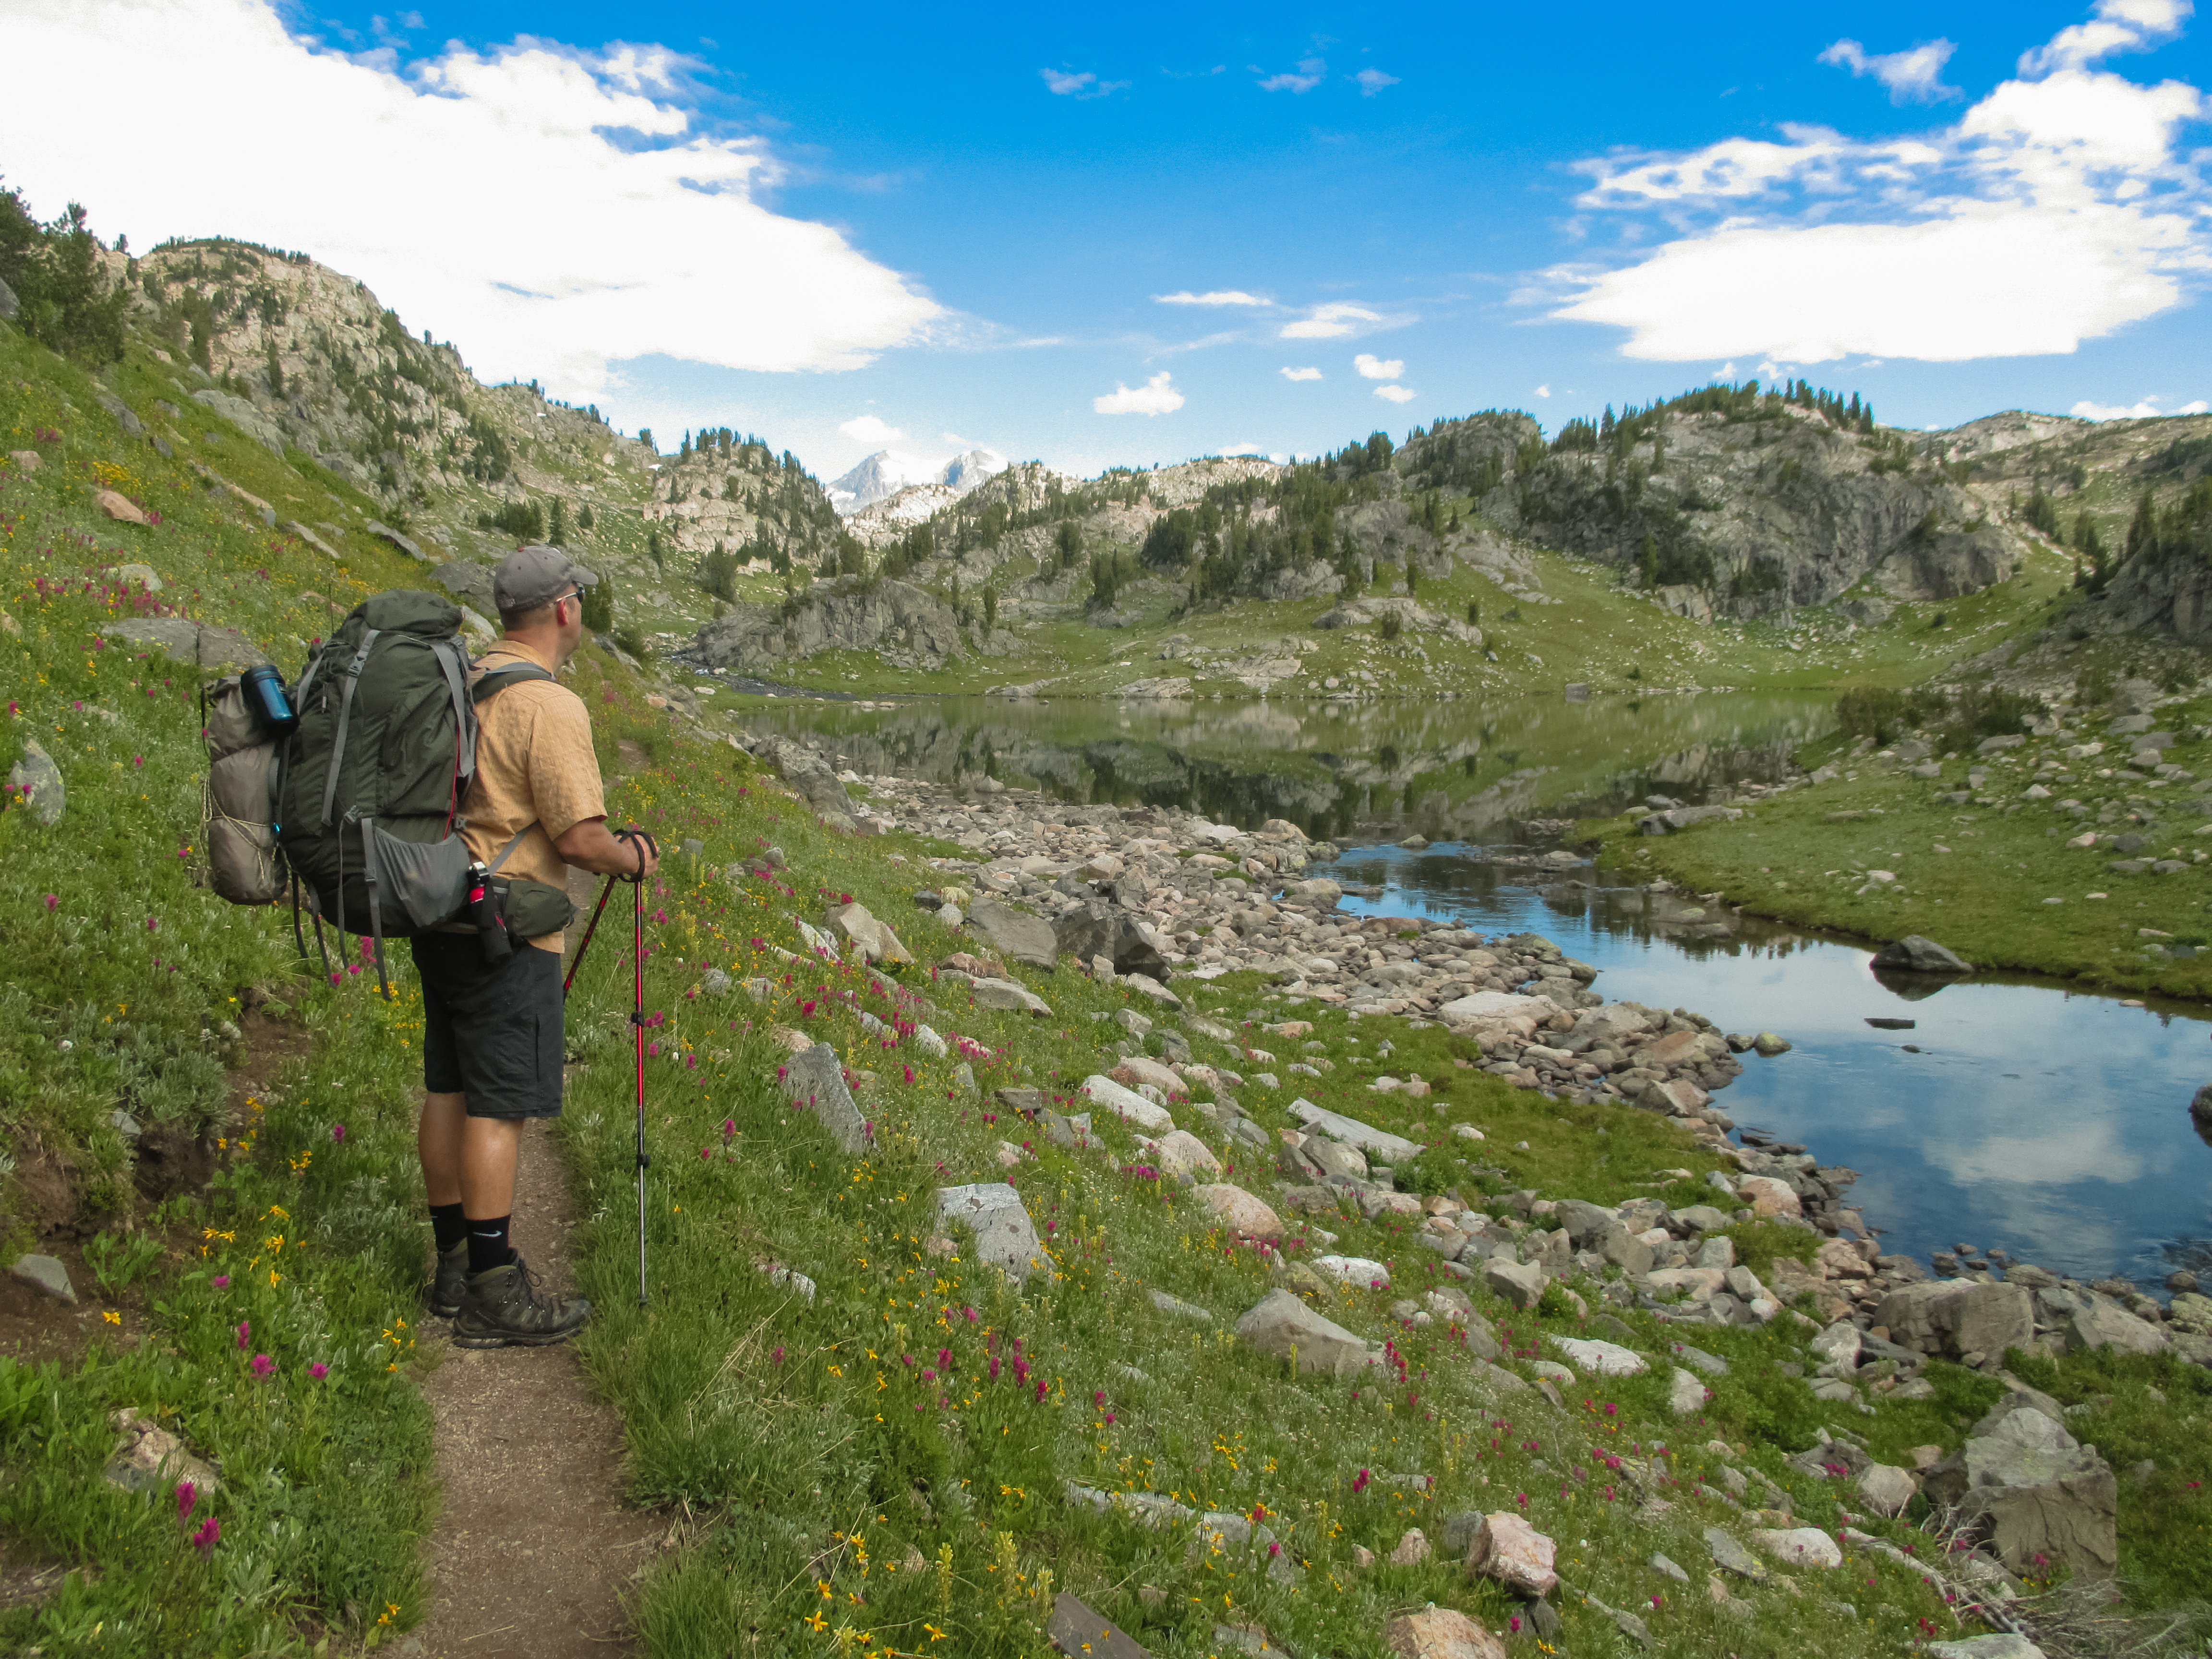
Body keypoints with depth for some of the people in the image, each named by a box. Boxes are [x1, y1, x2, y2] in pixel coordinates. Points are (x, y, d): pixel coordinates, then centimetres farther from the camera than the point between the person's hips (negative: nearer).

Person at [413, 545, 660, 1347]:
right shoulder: (549, 705, -17)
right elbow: (578, 837, -21)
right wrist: (634, 859, -2)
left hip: (441, 914, 9)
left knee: (448, 1093, 14)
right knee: (499, 1108, -3)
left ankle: (455, 1265, 26)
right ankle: (494, 1296, 4)